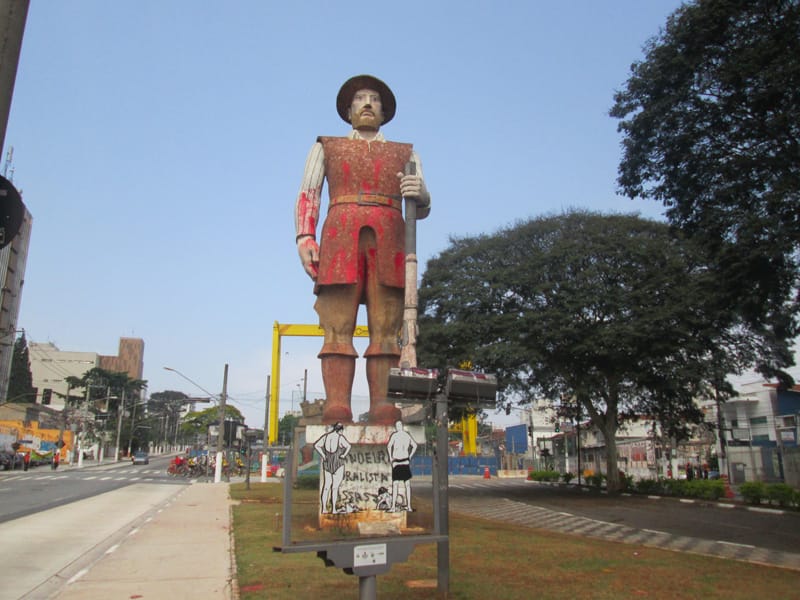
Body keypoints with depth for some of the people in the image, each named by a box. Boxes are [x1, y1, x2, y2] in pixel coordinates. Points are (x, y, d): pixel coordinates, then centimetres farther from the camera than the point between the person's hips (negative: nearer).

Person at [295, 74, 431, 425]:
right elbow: (307, 195, 14)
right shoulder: (326, 147, 27)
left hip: (388, 241, 1)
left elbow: (422, 210, 18)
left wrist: (419, 195, -8)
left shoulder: (406, 153, 27)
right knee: (337, 327, -12)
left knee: (385, 328, -10)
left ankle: (382, 408, -14)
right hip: (340, 238, -1)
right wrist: (304, 237, -4)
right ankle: (336, 407, -17)